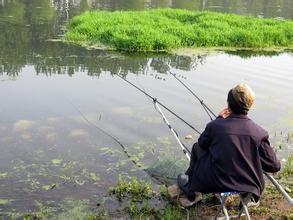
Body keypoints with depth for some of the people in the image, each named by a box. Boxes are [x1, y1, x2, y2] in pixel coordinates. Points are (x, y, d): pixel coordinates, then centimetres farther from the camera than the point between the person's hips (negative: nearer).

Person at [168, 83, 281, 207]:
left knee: (197, 148, 22)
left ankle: (191, 193, 35)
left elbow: (202, 144, 7)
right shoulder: (259, 132, -12)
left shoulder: (215, 125, -15)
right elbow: (274, 167, -6)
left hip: (217, 183, -3)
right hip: (249, 186, 3)